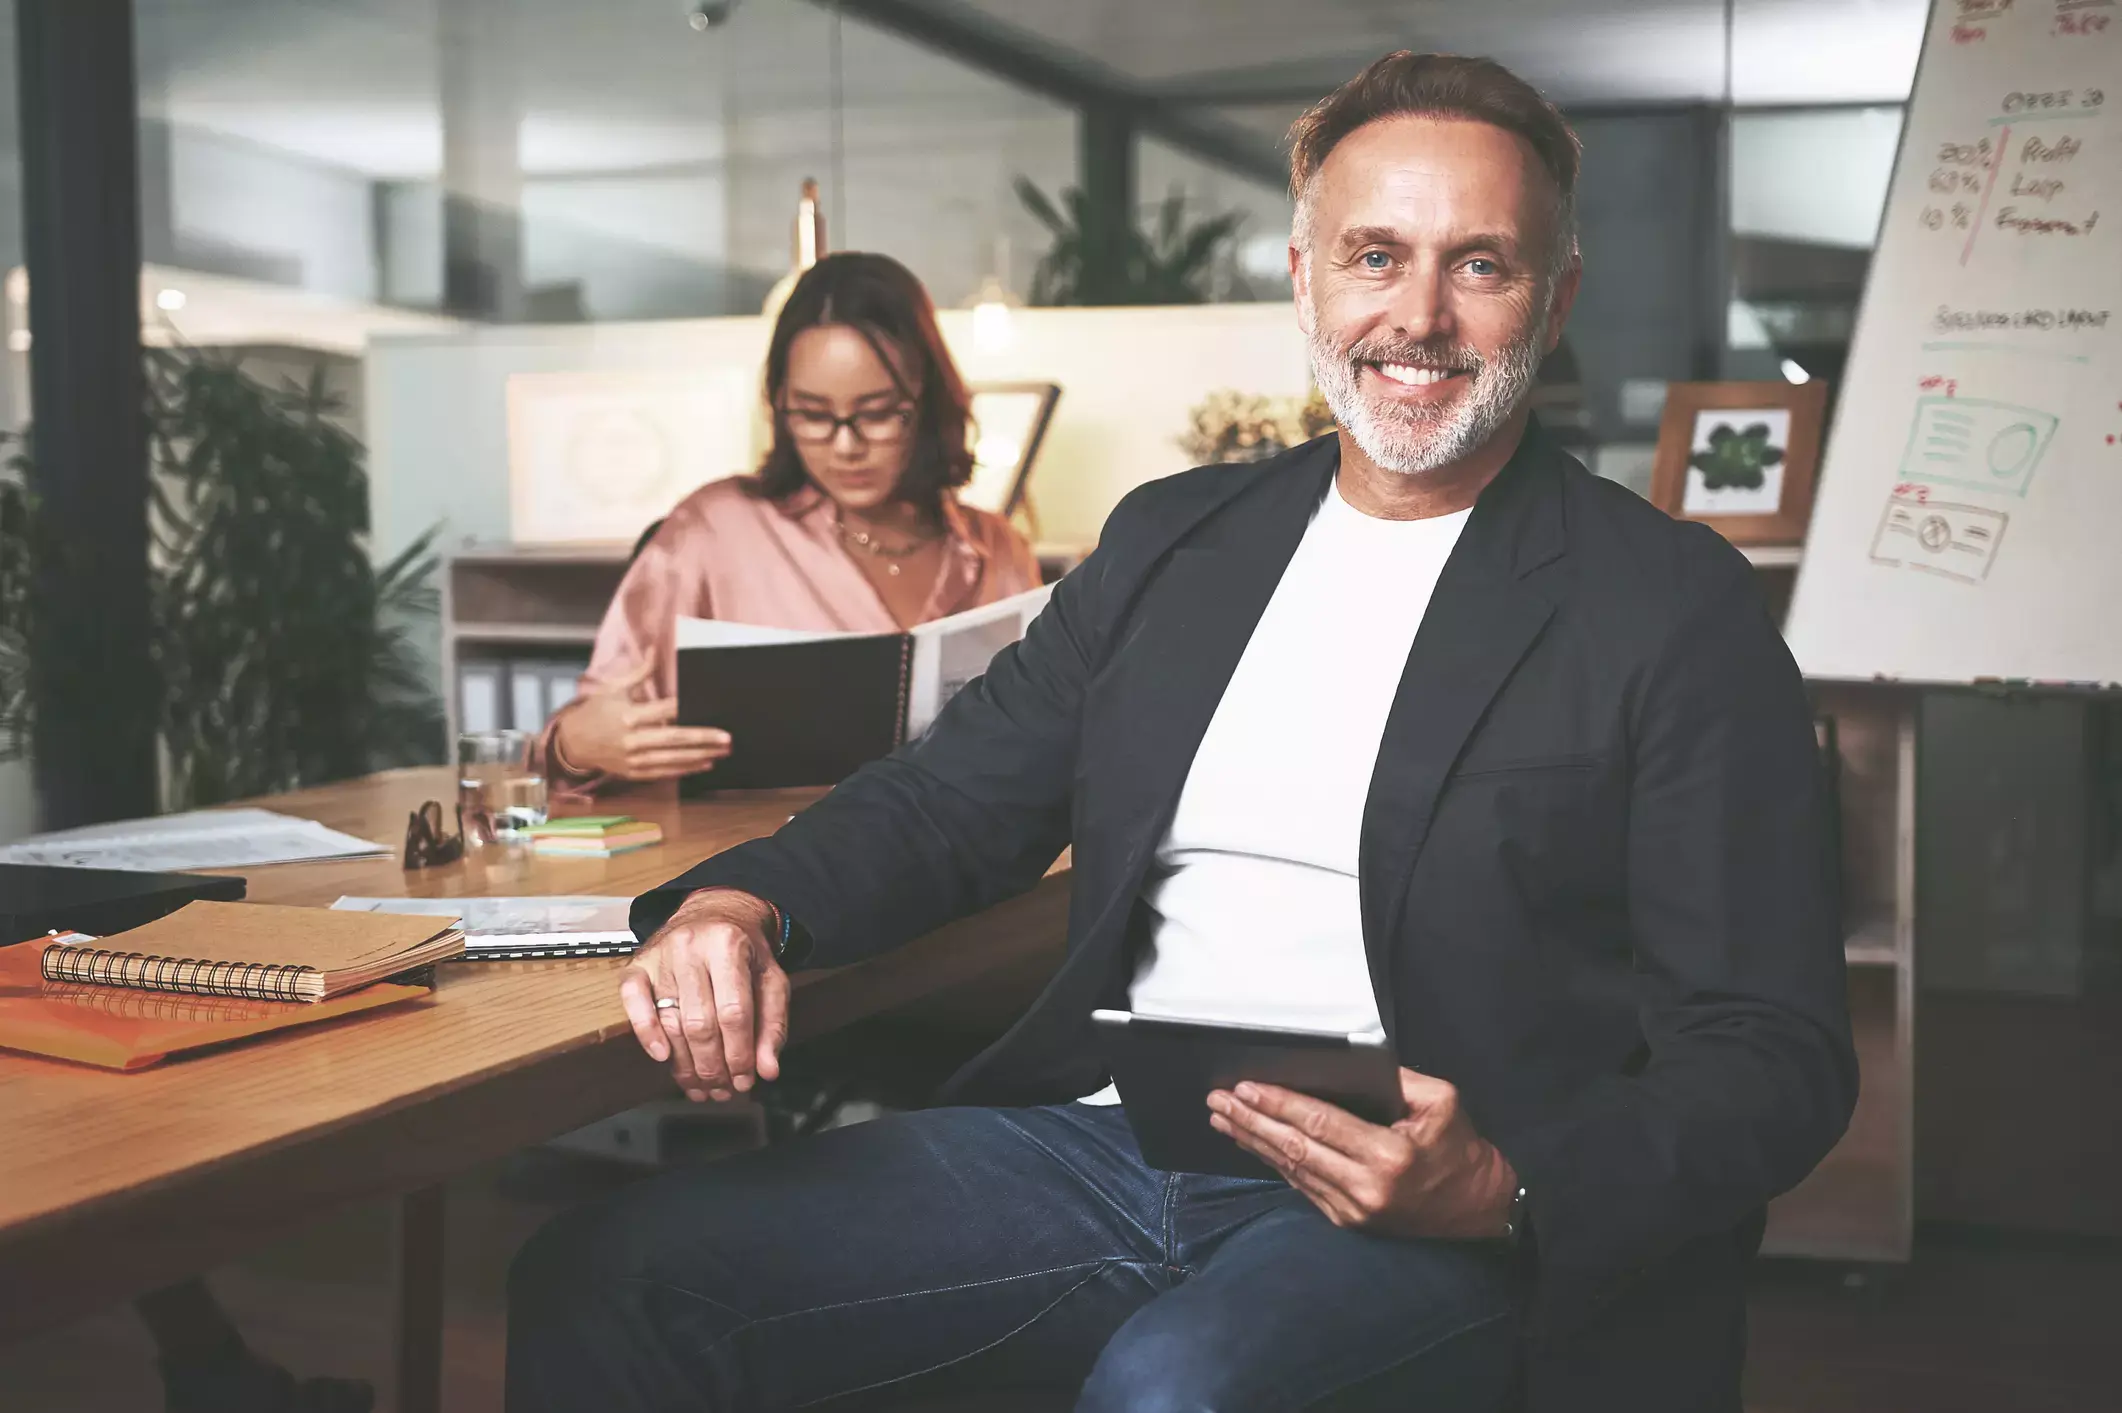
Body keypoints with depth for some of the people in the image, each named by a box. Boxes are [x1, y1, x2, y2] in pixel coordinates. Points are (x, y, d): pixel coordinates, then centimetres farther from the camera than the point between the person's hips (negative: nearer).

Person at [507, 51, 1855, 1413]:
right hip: (1104, 1141, 5)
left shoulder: (1679, 608, -1)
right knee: (604, 1281, -10)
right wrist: (743, 902, -5)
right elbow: (950, 798, 17)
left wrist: (1507, 1193, -23)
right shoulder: (1173, 537, 15)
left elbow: (1776, 1058, -4)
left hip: (1432, 1234, -4)